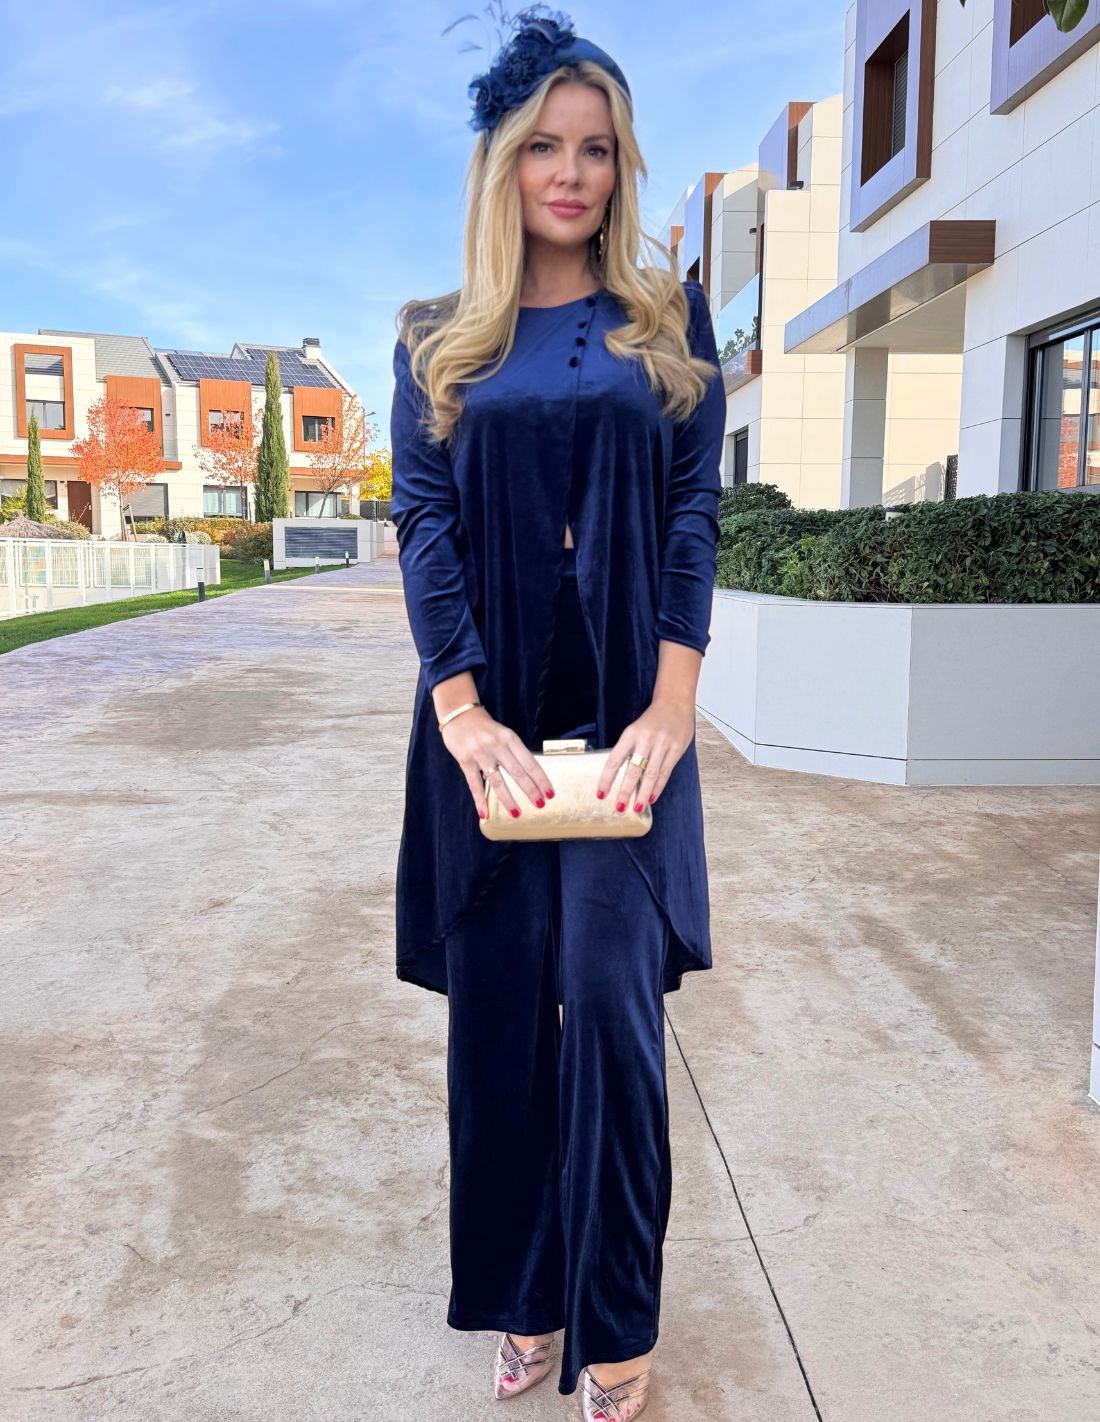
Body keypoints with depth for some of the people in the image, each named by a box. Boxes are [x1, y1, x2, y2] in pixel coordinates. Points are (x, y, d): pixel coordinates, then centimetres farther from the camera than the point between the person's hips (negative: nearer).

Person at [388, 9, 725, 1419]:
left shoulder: (667, 322, 9)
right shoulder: (440, 340, 11)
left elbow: (695, 512, 1)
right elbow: (423, 520, 1)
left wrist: (671, 708, -12)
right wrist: (462, 712, -13)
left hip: (623, 709, -1)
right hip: (488, 712, 1)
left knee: (608, 994, -6)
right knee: (501, 1007, 5)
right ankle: (523, 1299, 23)